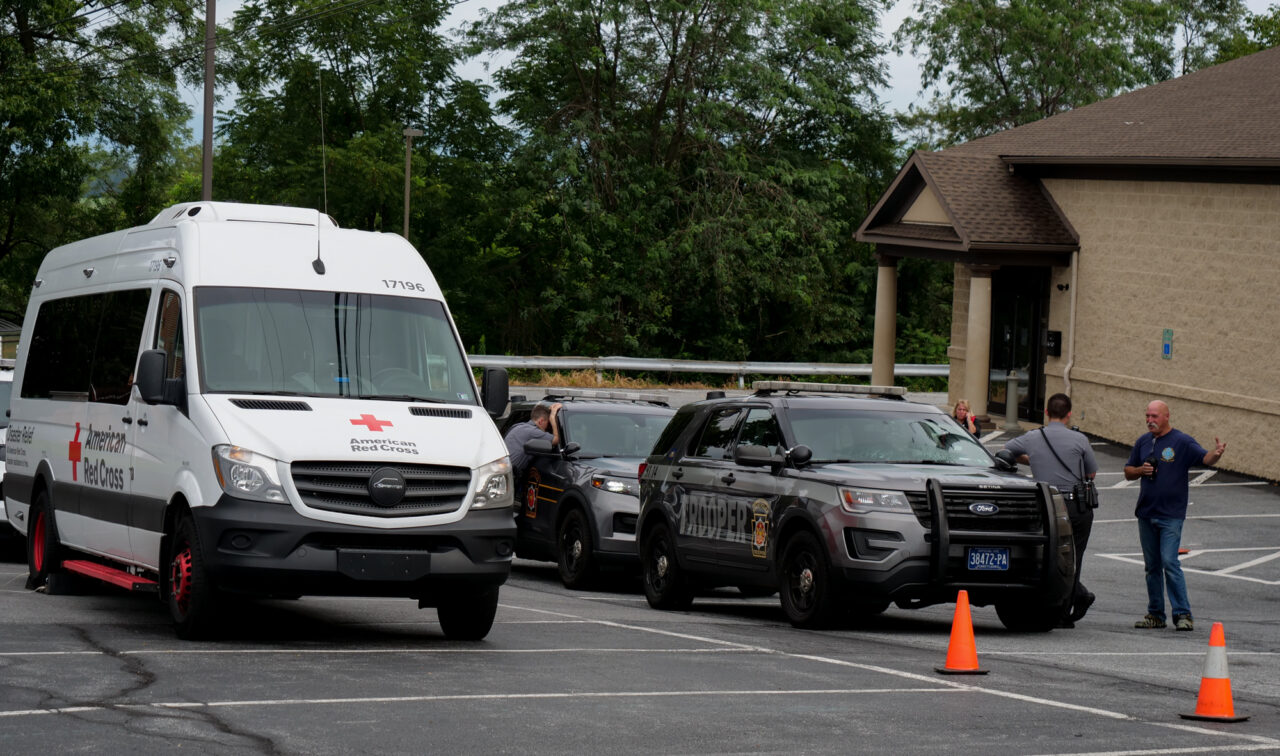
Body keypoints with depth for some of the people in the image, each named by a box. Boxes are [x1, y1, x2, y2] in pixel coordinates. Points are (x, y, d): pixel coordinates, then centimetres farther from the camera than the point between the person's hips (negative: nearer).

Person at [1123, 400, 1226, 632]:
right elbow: (1128, 472, 18)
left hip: (1171, 515, -6)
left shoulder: (1182, 441, -5)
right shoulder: (1142, 442, 11)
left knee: (1170, 562, -14)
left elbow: (1205, 458, -17)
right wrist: (1140, 470, -4)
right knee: (1152, 566, 10)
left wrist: (1217, 453, -39)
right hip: (1146, 514, 6)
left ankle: (1183, 614, -9)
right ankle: (1155, 614, 17)